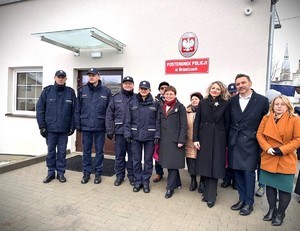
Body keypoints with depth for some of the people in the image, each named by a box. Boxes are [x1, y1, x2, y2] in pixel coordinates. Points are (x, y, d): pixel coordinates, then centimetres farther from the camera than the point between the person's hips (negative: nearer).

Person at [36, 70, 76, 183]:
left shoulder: (70, 92, 2)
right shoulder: (47, 91, 1)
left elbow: (74, 111, 2)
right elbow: (40, 109, 0)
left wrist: (72, 126, -2)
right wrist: (42, 126, -5)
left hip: (64, 129, 0)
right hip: (50, 128, 0)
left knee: (62, 152, 9)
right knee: (51, 151, 10)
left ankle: (61, 173, 22)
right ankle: (51, 172, 24)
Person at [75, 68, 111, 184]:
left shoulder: (106, 91, 0)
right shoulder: (82, 90, 4)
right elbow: (78, 109, 5)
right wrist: (78, 124, 0)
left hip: (100, 127, -1)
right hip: (86, 126, 1)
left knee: (99, 151, 9)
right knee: (86, 151, 11)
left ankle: (98, 173, 22)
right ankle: (86, 173, 24)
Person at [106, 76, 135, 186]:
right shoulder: (115, 98, 4)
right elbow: (109, 114, 1)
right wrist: (109, 130, -4)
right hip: (119, 131, 1)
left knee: (132, 155, 10)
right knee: (119, 155, 9)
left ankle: (131, 175, 25)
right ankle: (119, 176, 24)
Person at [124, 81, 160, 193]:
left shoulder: (155, 103, 0)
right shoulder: (132, 103, 3)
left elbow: (158, 121, -1)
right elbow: (128, 120, 2)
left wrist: (157, 135, -7)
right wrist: (128, 134, -3)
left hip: (150, 136, -1)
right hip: (135, 136, 1)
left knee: (148, 160, 9)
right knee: (136, 160, 9)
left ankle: (146, 182, 24)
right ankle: (137, 182, 24)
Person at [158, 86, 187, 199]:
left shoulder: (180, 107, -4)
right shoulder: (162, 107, 11)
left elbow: (183, 125, -8)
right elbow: (160, 123, 13)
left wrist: (181, 140, -15)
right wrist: (158, 138, 8)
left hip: (175, 139, -5)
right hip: (164, 139, 5)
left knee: (173, 163, -1)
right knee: (168, 163, 12)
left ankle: (170, 187, 12)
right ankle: (177, 183, 30)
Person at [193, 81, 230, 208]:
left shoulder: (225, 104, 1)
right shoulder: (203, 103, 4)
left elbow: (227, 124, 2)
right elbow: (196, 122, 2)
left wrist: (226, 142, -1)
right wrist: (195, 139, -5)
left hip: (218, 139, -1)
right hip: (204, 138, 2)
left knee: (215, 167, 1)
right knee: (206, 166, 9)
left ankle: (211, 197, 11)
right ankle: (208, 193, 25)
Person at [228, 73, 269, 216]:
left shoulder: (262, 100, -5)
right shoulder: (232, 101, 6)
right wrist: (228, 140, 7)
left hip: (250, 143, -4)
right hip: (234, 143, 4)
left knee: (249, 172, 3)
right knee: (237, 172, 12)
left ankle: (249, 203, 21)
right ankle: (242, 199, 29)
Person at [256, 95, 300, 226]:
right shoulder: (266, 118, 2)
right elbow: (259, 134, 2)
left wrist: (282, 150, -18)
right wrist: (267, 148, -13)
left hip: (286, 160, -3)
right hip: (269, 158, 3)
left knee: (284, 188, 7)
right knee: (270, 185, 14)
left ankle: (280, 213, 27)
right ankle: (272, 209, 34)